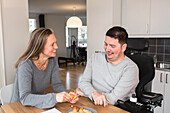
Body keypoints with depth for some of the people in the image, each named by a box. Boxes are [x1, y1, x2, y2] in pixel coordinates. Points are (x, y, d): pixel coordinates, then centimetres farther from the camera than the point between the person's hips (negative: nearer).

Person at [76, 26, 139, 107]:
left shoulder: (131, 68, -11)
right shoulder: (95, 58, 4)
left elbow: (115, 98, -17)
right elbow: (83, 82, -2)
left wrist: (84, 92, -12)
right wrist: (94, 93, -24)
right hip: (92, 105, 3)